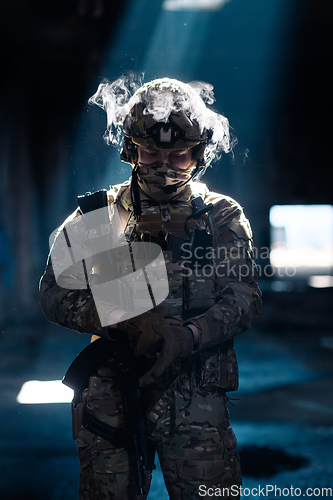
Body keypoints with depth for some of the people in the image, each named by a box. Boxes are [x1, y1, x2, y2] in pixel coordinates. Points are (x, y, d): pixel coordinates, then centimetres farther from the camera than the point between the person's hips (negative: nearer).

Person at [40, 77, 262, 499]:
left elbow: (243, 298, -1)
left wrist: (186, 337, -20)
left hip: (197, 398, 0)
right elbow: (55, 292, 2)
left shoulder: (223, 218, 9)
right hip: (110, 394, 1)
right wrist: (120, 321, -16)